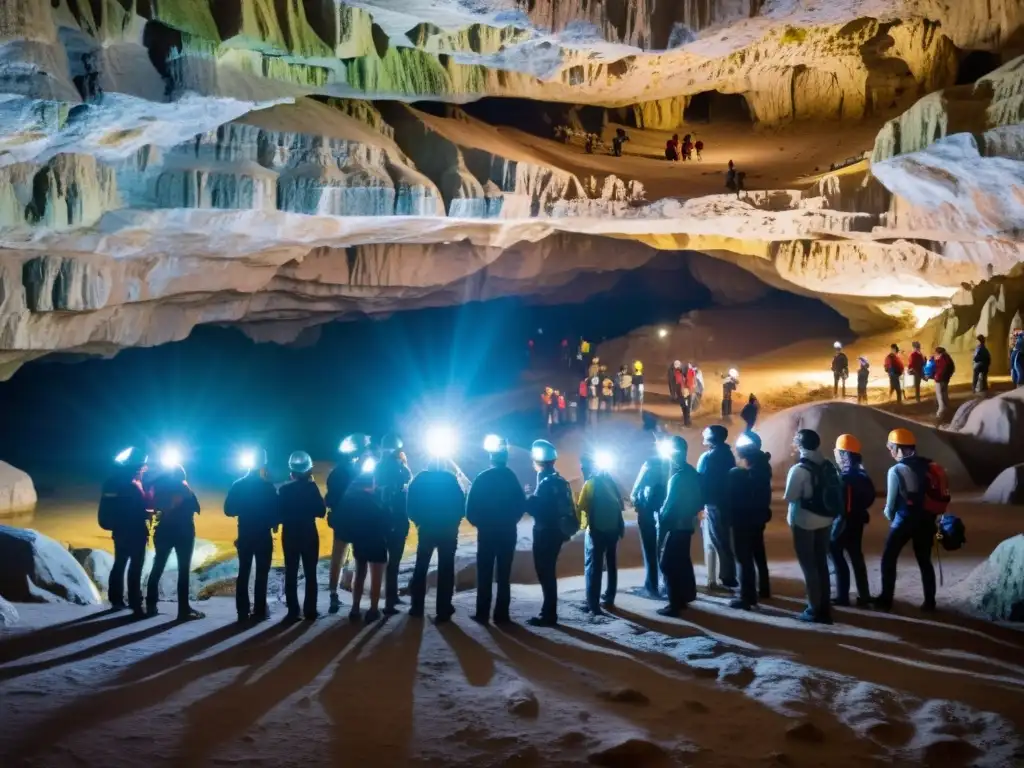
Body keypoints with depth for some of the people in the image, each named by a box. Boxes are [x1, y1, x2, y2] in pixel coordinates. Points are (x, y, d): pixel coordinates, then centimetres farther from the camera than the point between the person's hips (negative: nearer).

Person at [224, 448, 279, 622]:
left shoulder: (238, 485, 1)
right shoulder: (268, 486, -9)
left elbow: (229, 511, 3)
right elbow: (276, 511, -10)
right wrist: (273, 524, 10)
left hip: (244, 536, 3)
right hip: (263, 537, -3)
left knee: (244, 573, 8)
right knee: (261, 573, 1)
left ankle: (243, 612, 6)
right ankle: (259, 611, -2)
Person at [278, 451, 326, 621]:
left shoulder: (283, 489, -4)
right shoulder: (311, 488, -9)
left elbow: (279, 513, 0)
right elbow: (321, 511, -5)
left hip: (290, 536, 1)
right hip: (309, 535, -1)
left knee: (291, 574, 5)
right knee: (310, 574, 7)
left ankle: (293, 611, 1)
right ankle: (310, 611, 5)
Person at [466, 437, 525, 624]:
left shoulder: (482, 478, -6)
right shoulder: (511, 478, -2)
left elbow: (471, 505, -9)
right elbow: (521, 505, 0)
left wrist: (477, 523, 7)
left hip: (486, 532, -1)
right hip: (507, 532, 1)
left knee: (484, 574, 4)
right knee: (503, 574, 5)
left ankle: (482, 613, 2)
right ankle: (501, 614, 3)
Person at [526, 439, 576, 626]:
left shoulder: (546, 482, -18)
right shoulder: (558, 481, 12)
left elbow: (535, 508, -22)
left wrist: (528, 498, -7)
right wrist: (533, 498, 13)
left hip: (545, 534, -9)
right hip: (556, 532, 9)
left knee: (545, 574, -3)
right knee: (549, 573, 15)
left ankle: (548, 615, 0)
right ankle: (549, 612, 21)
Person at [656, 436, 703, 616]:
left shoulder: (677, 476, -20)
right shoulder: (692, 473, 7)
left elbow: (669, 504, -19)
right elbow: (700, 499, 12)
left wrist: (661, 518, -8)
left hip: (674, 525, -9)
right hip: (687, 524, 9)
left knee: (668, 564, -4)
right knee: (682, 561, 19)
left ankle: (675, 604, -5)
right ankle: (685, 597, 28)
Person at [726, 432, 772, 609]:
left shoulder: (735, 474, -19)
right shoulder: (762, 469, 0)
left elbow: (730, 500, -13)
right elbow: (766, 495, 7)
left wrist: (731, 517, 0)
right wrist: (761, 511, 12)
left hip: (742, 521, -7)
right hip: (759, 518, 7)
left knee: (744, 559, -3)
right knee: (759, 555, 20)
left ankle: (747, 597, -1)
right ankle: (763, 590, 32)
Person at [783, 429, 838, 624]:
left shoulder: (799, 469, -19)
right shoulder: (828, 466, 1)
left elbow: (790, 497, -18)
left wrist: (791, 517, 1)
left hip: (804, 522, -6)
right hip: (825, 520, 6)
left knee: (809, 566, 5)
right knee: (821, 564, 17)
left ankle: (815, 610, 9)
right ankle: (824, 608, 24)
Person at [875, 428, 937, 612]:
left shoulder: (896, 470, -14)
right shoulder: (928, 465, 3)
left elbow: (892, 499, -8)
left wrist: (889, 515, 12)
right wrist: (929, 515, 17)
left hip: (905, 520, -5)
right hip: (926, 519, 5)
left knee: (889, 559, 8)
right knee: (925, 561, 14)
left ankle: (886, 600, 9)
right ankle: (929, 601, 15)